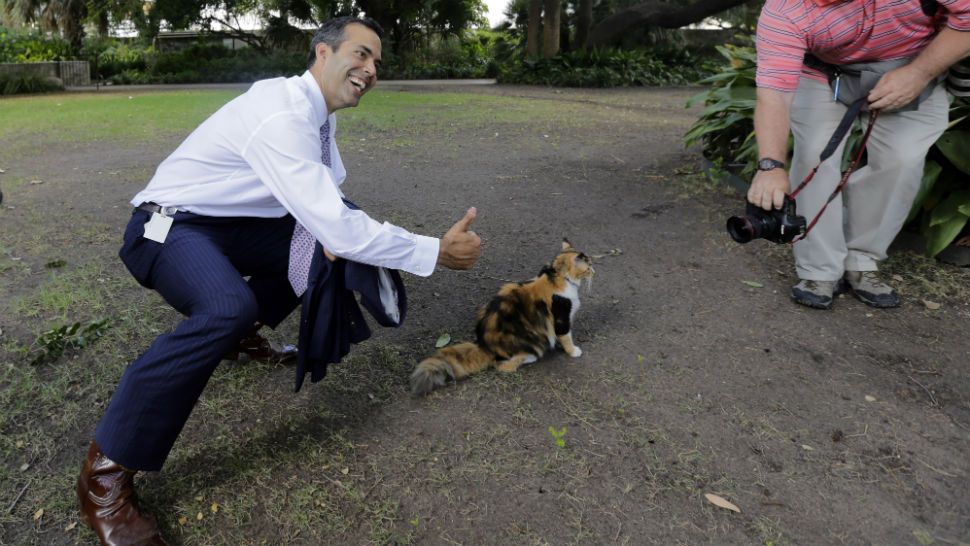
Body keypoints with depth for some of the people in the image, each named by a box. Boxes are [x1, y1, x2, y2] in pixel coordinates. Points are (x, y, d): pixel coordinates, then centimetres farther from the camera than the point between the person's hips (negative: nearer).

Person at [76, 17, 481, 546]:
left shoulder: (316, 113, 2)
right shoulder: (282, 115, -29)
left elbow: (329, 208, 5)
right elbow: (337, 228, -36)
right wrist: (436, 251, -29)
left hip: (230, 224, 9)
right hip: (170, 226, -9)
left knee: (329, 242, 6)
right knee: (229, 309, -36)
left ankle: (240, 333, 24)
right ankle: (106, 473, -18)